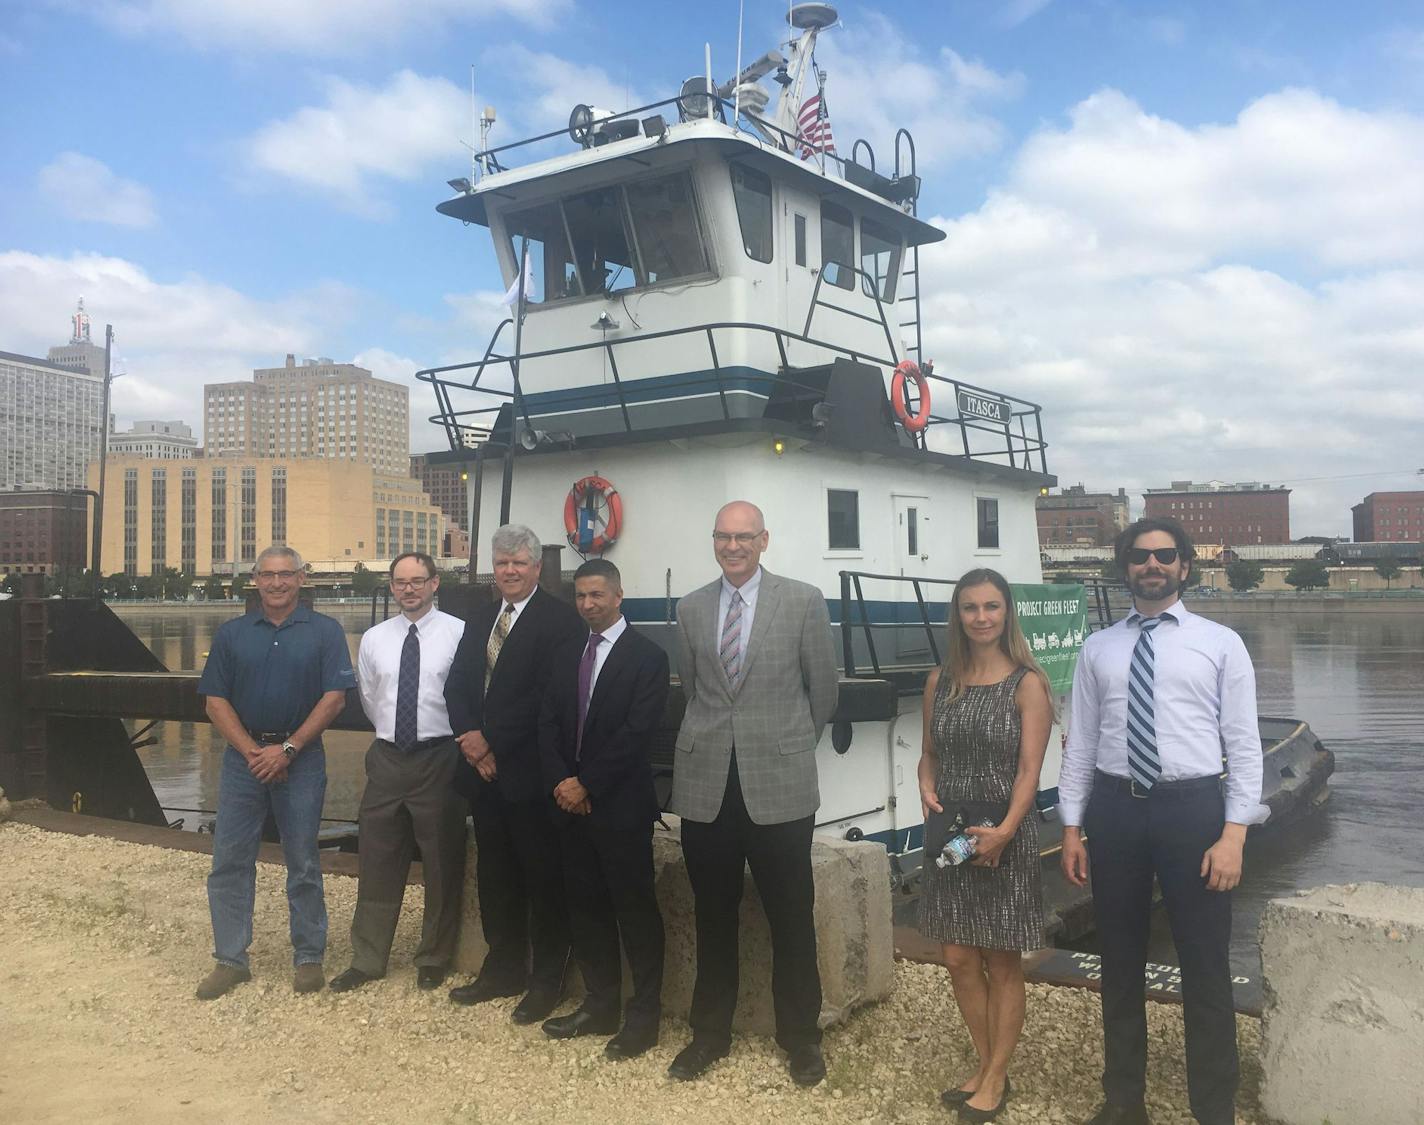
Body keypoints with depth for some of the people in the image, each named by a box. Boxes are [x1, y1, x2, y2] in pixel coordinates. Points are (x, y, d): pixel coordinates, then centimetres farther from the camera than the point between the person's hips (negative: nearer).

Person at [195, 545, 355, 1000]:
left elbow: (334, 698, -6)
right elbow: (215, 702, 4)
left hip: (301, 759, -2)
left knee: (303, 864, 6)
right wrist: (252, 751, -9)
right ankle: (230, 960, 17)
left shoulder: (324, 631, 0)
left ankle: (309, 958, 17)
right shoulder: (231, 633, 7)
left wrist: (287, 749, -13)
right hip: (243, 757, 3)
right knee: (229, 861, 5)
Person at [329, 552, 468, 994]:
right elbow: (369, 700, 16)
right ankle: (367, 959, 26)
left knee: (442, 865, 9)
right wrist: (394, 730, 13)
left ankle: (434, 959, 27)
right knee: (378, 863, 11)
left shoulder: (459, 633, -10)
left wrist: (460, 739, 1)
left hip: (439, 758, -3)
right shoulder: (374, 638, 5)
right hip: (387, 758, 4)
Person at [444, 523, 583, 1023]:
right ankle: (504, 969, 28)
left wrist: (492, 740, -14)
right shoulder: (479, 620, 16)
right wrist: (471, 737, -8)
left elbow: (547, 696, -17)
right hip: (485, 769, 7)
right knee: (495, 875, 15)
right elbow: (458, 686, 10)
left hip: (530, 772, -7)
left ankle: (547, 980, 15)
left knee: (543, 878, 3)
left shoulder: (560, 619, -9)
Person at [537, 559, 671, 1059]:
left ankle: (645, 1015, 12)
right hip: (571, 803, 6)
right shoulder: (566, 656, 13)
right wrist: (560, 782, -7)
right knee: (585, 906, 12)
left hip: (621, 806, -6)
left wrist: (586, 785, -15)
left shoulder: (647, 656, -7)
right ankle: (600, 1006, 23)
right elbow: (548, 724, 8)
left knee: (635, 909, 1)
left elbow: (636, 732, -15)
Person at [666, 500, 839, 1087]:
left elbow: (824, 686, 6)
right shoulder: (690, 608, 7)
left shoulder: (804, 601, -3)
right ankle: (710, 1031, 30)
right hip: (705, 784, 3)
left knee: (791, 918, 7)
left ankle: (800, 1036, 26)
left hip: (779, 784, -2)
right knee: (713, 917, 14)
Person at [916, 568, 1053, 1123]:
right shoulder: (941, 681, 5)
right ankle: (985, 1064, 29)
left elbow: (1029, 769, -12)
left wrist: (1004, 830, -24)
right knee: (959, 958, 9)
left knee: (1002, 962, 8)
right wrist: (927, 792, -7)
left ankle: (996, 1077, 23)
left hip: (1005, 836, -4)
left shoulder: (1027, 684, -8)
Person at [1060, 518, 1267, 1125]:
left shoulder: (1220, 643, 1)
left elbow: (1243, 744, -3)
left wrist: (1233, 834, -11)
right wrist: (1072, 828, 4)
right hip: (1115, 808, 3)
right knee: (1120, 962, 15)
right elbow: (1081, 743, 8)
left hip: (1192, 807, -2)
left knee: (1205, 968, 6)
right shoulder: (1098, 649, 7)